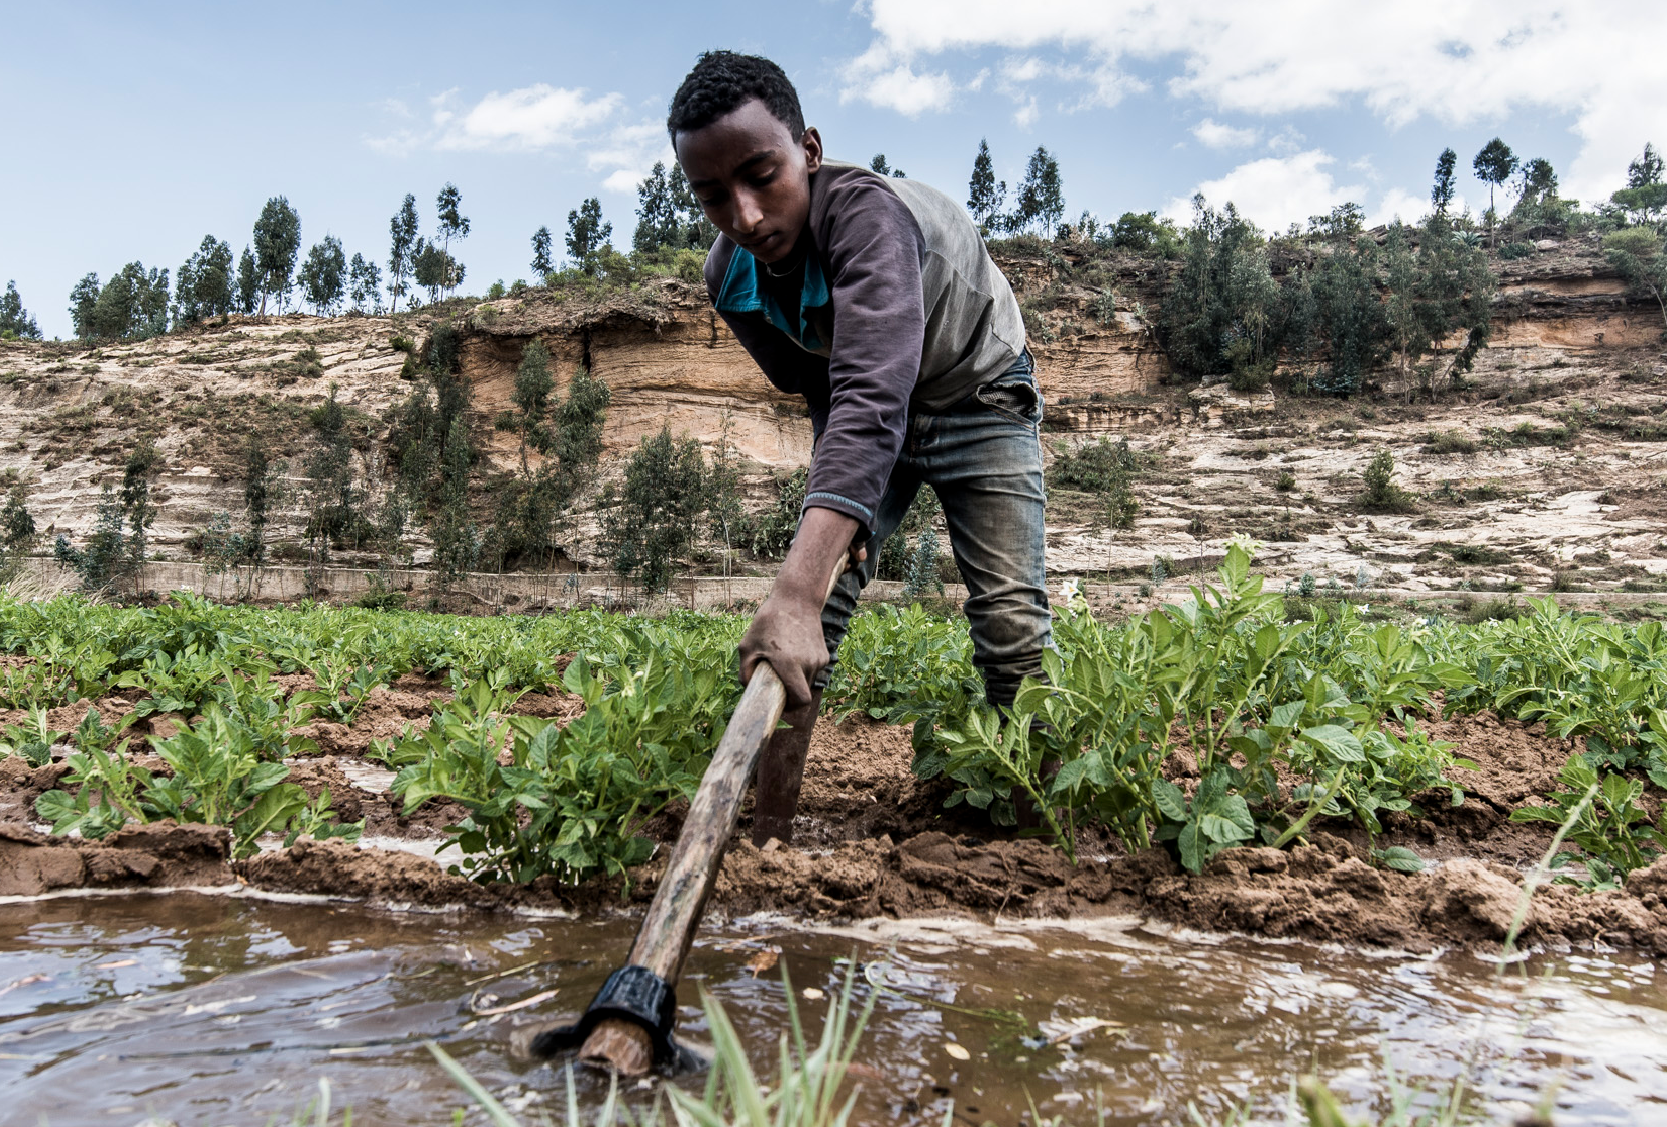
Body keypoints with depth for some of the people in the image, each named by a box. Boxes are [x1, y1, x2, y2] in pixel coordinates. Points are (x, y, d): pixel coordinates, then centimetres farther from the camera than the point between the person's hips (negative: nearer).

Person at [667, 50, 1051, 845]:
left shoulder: (868, 214, -39)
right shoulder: (730, 279, -18)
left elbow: (873, 397, -54)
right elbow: (821, 392, -2)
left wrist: (794, 589, -65)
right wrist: (844, 507, -19)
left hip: (978, 397, -4)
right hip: (865, 417, 4)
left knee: (1013, 622, -13)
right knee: (810, 604, -11)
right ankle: (768, 829, -6)